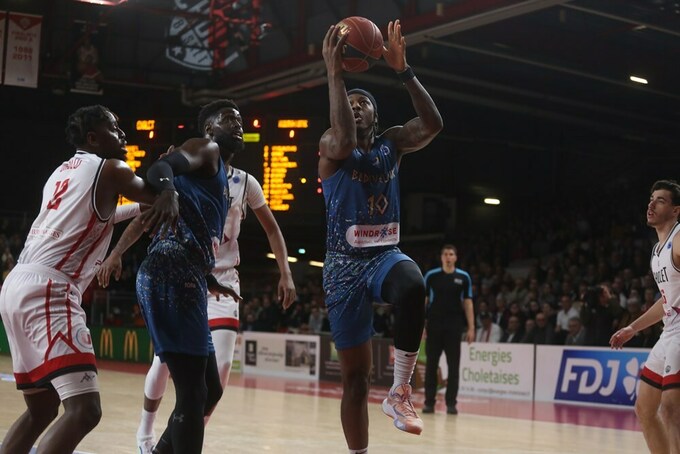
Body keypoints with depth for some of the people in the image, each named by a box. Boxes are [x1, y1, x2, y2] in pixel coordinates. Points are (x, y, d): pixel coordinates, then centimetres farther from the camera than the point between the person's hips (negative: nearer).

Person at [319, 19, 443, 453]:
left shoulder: (391, 143, 10)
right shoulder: (330, 146, -1)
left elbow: (433, 124, -8)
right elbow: (345, 142, -26)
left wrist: (403, 70, -15)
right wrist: (335, 75, -25)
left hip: (386, 254, 2)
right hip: (345, 263, -2)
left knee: (413, 287, -37)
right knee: (356, 376, 1)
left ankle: (401, 391, -22)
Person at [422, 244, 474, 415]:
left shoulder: (464, 277, 3)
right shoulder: (431, 275, 2)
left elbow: (467, 303, 5)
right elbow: (423, 301, 5)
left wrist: (471, 327, -2)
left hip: (454, 326, 0)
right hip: (434, 325, 0)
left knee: (454, 366, 1)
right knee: (431, 364, 2)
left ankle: (451, 403, 7)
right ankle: (429, 402, 9)